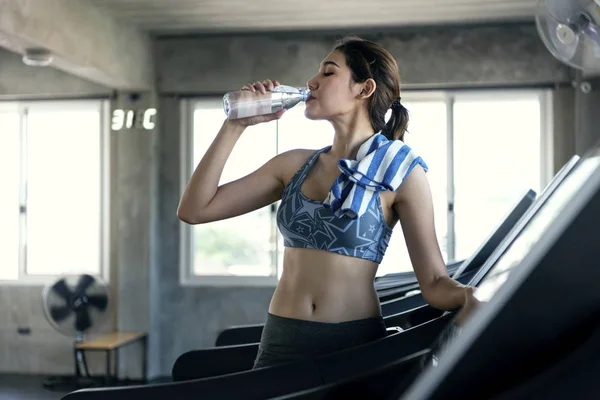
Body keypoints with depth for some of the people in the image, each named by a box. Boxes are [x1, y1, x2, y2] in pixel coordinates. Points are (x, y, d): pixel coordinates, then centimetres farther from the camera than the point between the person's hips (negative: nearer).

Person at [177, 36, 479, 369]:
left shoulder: (399, 171, -3)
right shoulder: (295, 165, 8)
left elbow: (435, 282, -6)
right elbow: (194, 210, 6)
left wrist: (467, 297, -28)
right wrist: (236, 125, 2)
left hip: (353, 345, -4)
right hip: (280, 344, 4)